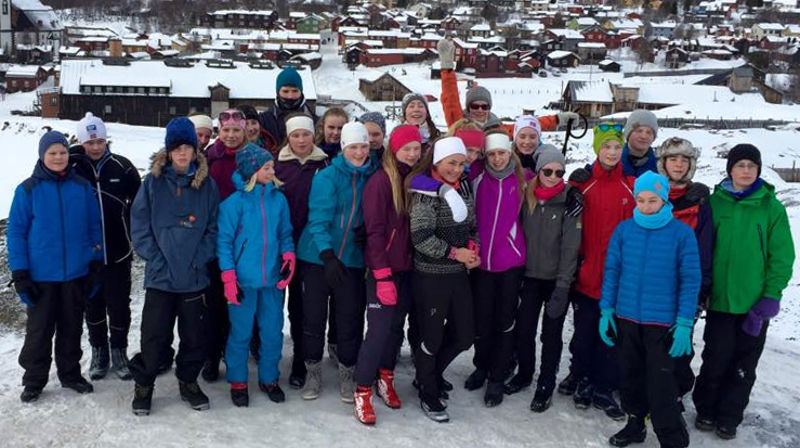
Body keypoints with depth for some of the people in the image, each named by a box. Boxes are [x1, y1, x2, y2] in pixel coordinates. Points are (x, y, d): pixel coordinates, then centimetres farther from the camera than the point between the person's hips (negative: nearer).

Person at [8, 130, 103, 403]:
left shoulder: (82, 187, 1)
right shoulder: (28, 190, -5)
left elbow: (94, 227, 6)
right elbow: (16, 232, -4)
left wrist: (96, 265, 3)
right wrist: (20, 274, -8)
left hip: (77, 274, 2)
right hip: (41, 276, -2)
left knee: (72, 328, 14)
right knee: (39, 330, 8)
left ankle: (70, 373, 30)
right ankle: (34, 381, 23)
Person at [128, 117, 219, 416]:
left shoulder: (207, 185, 3)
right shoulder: (153, 183, -1)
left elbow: (214, 228, 5)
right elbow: (139, 226, -2)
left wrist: (199, 259, -7)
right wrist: (156, 260, -9)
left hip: (195, 277, 2)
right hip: (160, 276, -1)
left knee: (194, 335, 11)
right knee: (154, 336, 3)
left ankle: (188, 382, 31)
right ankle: (143, 385, 23)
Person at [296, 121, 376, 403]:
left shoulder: (373, 178, 2)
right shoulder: (327, 177, -8)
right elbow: (318, 219, -14)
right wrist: (327, 255, -23)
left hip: (353, 261, 2)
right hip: (318, 258, -2)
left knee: (350, 320, 7)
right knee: (314, 317, 7)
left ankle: (347, 374, 24)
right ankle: (313, 373, 24)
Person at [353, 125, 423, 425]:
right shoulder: (381, 181, -12)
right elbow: (374, 231, -16)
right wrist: (383, 276, -19)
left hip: (407, 269, 6)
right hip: (383, 270, -6)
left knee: (397, 327, 15)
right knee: (378, 330, -4)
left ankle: (385, 379, 33)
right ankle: (363, 392, 10)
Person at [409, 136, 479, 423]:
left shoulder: (463, 190, 8)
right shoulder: (426, 192, -14)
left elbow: (472, 227, 17)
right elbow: (421, 237, -20)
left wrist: (472, 250, -3)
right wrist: (455, 253, -15)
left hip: (459, 275, 7)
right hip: (430, 277, -7)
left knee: (464, 335, 14)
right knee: (432, 338, 5)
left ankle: (430, 374, 38)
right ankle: (428, 395, 27)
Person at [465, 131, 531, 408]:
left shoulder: (523, 178, 0)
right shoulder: (477, 177, -2)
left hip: (511, 260, 0)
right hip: (480, 260, 0)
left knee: (505, 320, 6)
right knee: (481, 318, 10)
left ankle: (497, 378, 20)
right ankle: (481, 367, 33)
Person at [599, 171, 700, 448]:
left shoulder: (682, 233, -7)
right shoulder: (623, 230, 0)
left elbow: (690, 280, -5)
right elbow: (611, 271, 5)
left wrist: (684, 323, -10)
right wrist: (606, 310, 1)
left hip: (662, 322, -3)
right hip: (625, 319, 4)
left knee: (661, 387, -4)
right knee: (630, 377, 17)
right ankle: (635, 423, 37)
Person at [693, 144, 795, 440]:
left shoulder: (771, 206, -3)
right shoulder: (715, 202, -1)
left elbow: (782, 255, -3)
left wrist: (771, 297, -8)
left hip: (755, 302, 0)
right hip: (719, 299, 0)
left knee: (743, 366, 10)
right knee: (715, 360, 7)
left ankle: (729, 418, 27)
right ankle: (705, 410, 27)